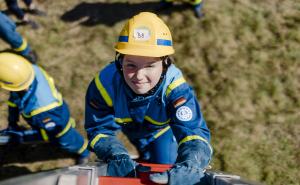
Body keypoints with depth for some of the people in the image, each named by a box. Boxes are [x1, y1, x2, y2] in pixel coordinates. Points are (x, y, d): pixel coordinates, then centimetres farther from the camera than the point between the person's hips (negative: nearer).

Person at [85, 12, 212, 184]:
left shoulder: (174, 87, -44)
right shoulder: (105, 83, -39)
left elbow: (195, 132, -51)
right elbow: (99, 130, -28)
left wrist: (188, 168, -74)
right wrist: (118, 157, -49)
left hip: (161, 130, 0)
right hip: (126, 126, 1)